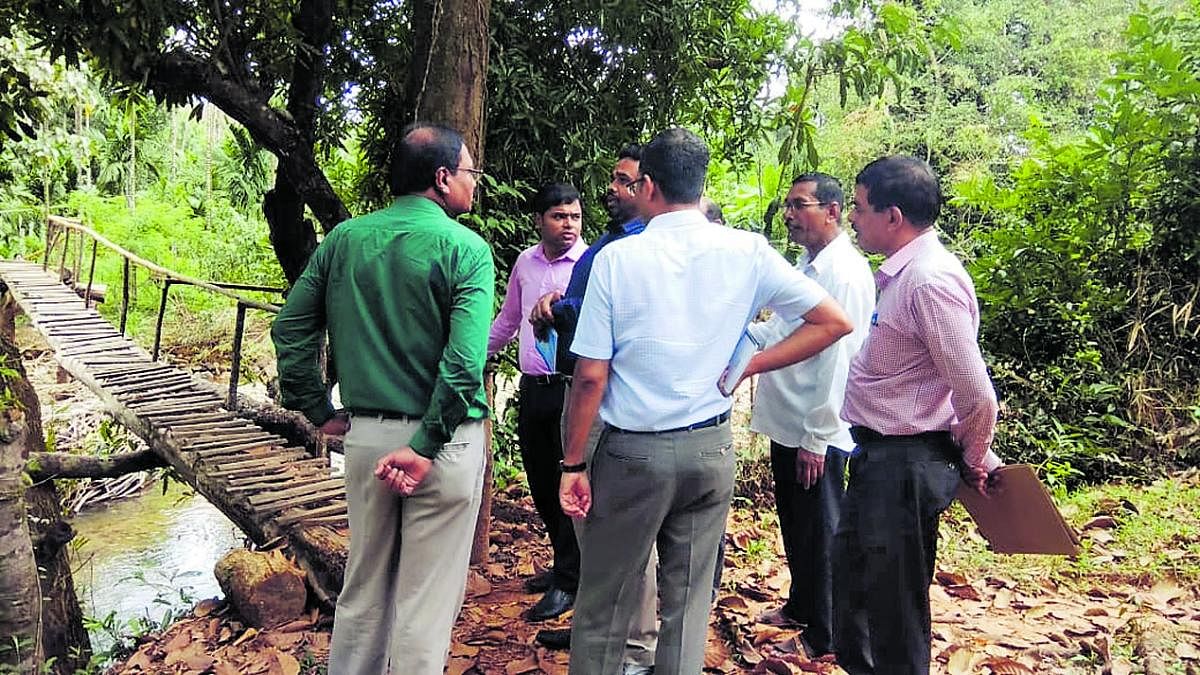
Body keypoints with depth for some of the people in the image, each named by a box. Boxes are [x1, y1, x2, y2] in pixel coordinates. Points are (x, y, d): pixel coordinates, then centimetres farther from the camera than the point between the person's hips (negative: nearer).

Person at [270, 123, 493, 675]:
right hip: (442, 441, -5)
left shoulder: (344, 238, 4)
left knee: (363, 587, 22)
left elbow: (290, 327, 6)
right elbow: (464, 363, -21)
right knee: (426, 602, 9)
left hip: (365, 435, 5)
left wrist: (320, 412, 10)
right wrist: (425, 448, -17)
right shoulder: (465, 249, -11)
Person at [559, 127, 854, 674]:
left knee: (602, 607, 13)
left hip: (632, 450, -3)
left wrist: (573, 464, -3)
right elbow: (833, 323, 0)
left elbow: (591, 376, -12)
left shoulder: (616, 258, -11)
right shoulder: (748, 252, -3)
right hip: (710, 448, 3)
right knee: (688, 606, 16)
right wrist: (747, 366, 1)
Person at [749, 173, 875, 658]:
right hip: (785, 423, 9)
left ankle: (824, 637, 24)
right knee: (794, 526, 22)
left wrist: (815, 439, -21)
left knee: (818, 534, 7)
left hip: (815, 434, -9)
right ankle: (800, 607, 42)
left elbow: (838, 362, -22)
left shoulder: (846, 273, -18)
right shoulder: (805, 268, 11)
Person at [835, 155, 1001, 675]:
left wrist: (974, 459, -6)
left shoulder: (931, 281, -23)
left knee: (895, 612, 7)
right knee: (851, 575, 27)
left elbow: (977, 397, -24)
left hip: (906, 465, -10)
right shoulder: (902, 272, 9)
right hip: (879, 456, 10)